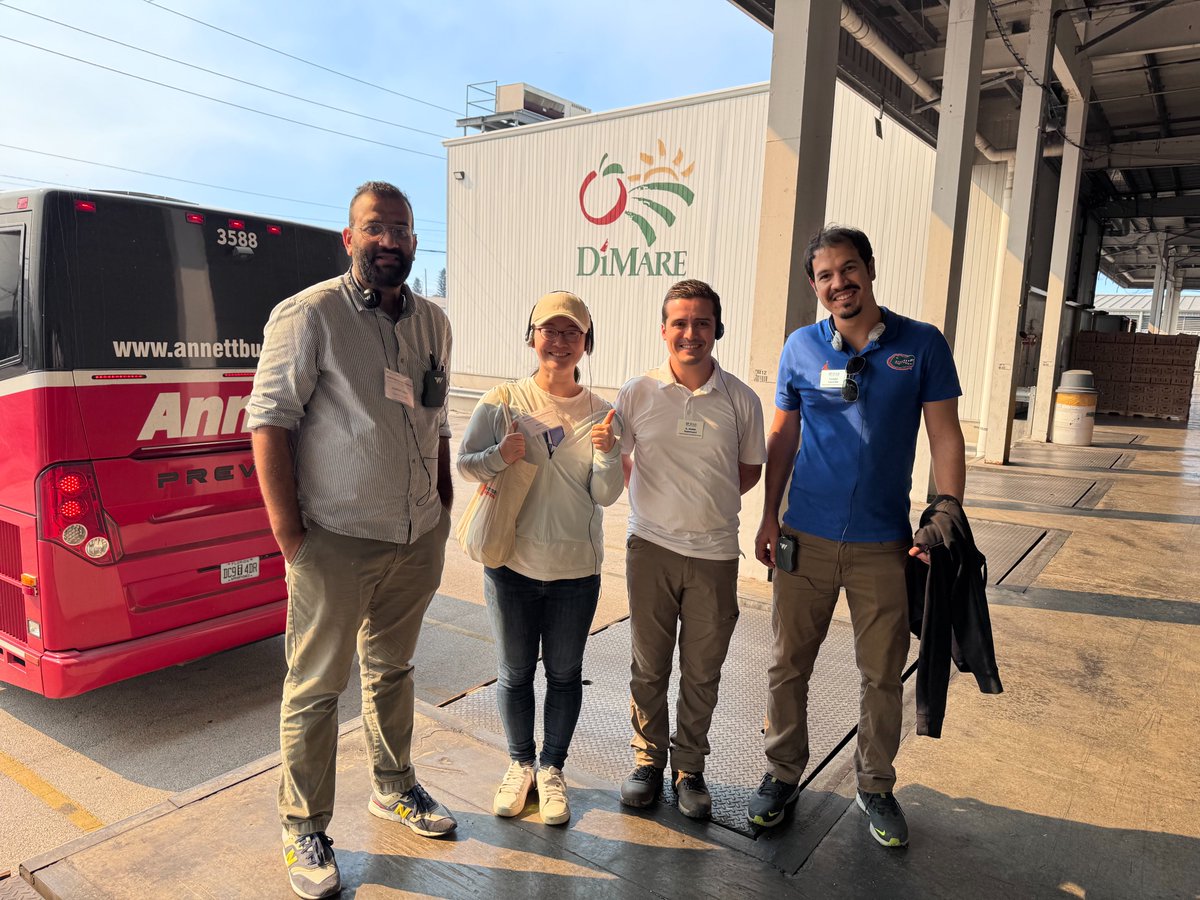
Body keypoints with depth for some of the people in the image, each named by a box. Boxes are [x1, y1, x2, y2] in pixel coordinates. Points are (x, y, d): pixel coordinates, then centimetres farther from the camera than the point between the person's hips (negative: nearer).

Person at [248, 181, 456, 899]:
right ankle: (306, 830, 27)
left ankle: (395, 787, 41)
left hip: (418, 539, 6)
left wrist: (443, 510, 12)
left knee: (393, 667, 21)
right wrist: (290, 536, -15)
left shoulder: (434, 323, 9)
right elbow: (269, 420, -12)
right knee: (316, 688, 7)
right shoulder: (308, 315, -10)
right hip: (336, 542, -5)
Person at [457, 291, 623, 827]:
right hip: (512, 562, 0)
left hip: (577, 567, 1)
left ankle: (551, 769, 35)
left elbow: (606, 496, -3)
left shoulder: (600, 413, -2)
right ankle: (520, 764, 37)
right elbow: (464, 464, 0)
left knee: (565, 673, 14)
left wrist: (607, 452, -22)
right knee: (515, 672, 14)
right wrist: (500, 455, -20)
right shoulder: (503, 401, -6)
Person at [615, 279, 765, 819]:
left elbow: (749, 469, 12)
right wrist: (661, 503, 2)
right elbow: (617, 461, 11)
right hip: (651, 548, 0)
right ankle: (648, 760, 31)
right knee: (648, 665, 11)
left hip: (714, 555, 1)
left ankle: (690, 768, 31)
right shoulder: (637, 394, -3)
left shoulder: (740, 400, -2)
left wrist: (705, 505, 1)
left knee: (702, 673, 11)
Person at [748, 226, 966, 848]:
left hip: (884, 544, 0)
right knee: (788, 665, 10)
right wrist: (769, 517, 5)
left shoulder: (922, 345, -2)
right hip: (806, 538, 1)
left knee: (883, 674, 11)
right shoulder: (801, 347, 2)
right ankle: (783, 774, 30)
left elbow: (945, 437, 0)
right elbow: (782, 437, 8)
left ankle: (876, 787, 33)